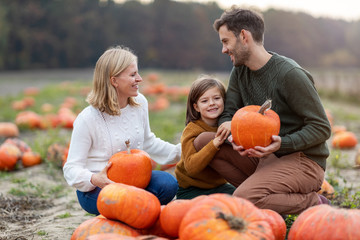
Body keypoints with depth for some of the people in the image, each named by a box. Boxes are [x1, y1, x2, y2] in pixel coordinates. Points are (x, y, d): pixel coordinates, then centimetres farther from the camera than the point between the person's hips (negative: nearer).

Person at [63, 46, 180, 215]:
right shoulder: (87, 119, -16)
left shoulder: (139, 103, 2)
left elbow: (148, 142, 19)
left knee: (168, 183, -22)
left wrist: (180, 151, 7)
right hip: (96, 189, -5)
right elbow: (71, 169, -14)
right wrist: (94, 179, -36)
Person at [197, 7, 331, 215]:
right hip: (266, 156, 8)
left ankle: (314, 204, -6)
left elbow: (322, 128, -15)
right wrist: (233, 134, -20)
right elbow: (228, 113, 4)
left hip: (304, 161, -8)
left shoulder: (290, 75, -18)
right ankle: (266, 195, -5)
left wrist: (282, 143, -31)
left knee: (244, 199, -29)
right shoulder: (240, 71, 6)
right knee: (204, 142, -4)